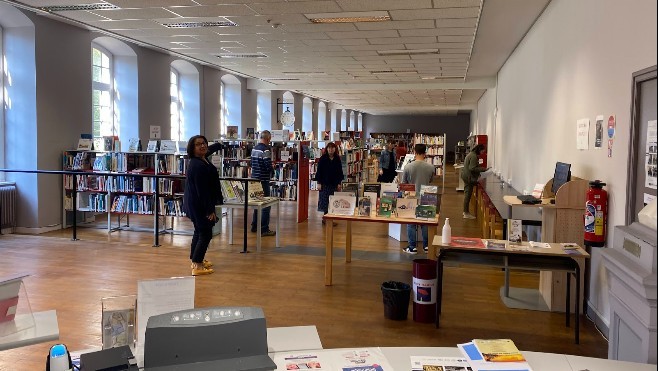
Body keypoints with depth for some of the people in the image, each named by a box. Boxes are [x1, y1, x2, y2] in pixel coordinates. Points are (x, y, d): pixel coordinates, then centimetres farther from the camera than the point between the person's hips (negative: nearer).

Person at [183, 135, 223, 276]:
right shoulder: (198, 166, -27)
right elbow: (202, 191, -26)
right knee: (205, 234, -5)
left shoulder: (201, 159, 3)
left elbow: (210, 149, 28)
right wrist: (210, 210, -22)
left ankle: (196, 260, 37)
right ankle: (197, 266, -1)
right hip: (199, 205, -11)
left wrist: (220, 145, 45)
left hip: (193, 203, 11)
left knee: (199, 231, 23)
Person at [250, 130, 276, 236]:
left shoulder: (254, 148, 10)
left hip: (255, 179, 9)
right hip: (263, 180, -8)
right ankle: (264, 229, -1)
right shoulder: (266, 150, -16)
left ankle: (254, 226, 24)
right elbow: (269, 166, -22)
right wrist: (272, 167, 1)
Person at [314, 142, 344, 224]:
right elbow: (319, 171, -2)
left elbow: (340, 172, 11)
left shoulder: (337, 159, 7)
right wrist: (319, 183, -7)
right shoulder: (323, 159, -1)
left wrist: (339, 183, 6)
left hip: (334, 183, 3)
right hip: (324, 183, -3)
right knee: (325, 201, -2)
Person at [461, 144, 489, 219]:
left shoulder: (471, 154, 15)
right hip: (469, 177, -11)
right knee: (468, 195, -6)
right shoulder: (473, 156, -18)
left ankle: (466, 211, 24)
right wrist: (483, 169, -20)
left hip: (467, 177, 11)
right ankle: (466, 214, -1)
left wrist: (481, 168, 19)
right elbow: (472, 168, -24)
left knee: (467, 194, 16)